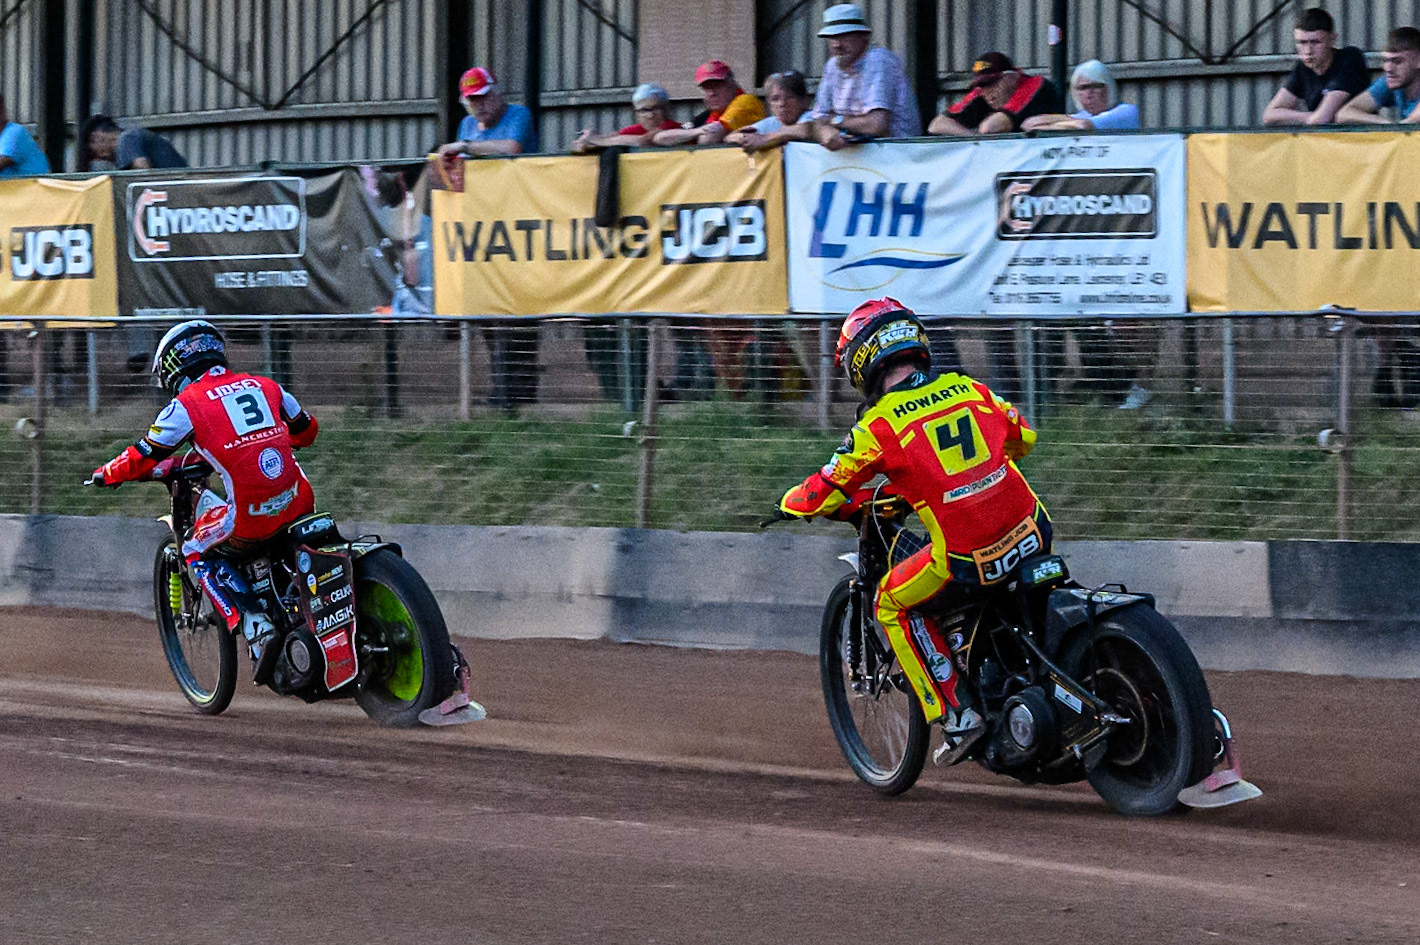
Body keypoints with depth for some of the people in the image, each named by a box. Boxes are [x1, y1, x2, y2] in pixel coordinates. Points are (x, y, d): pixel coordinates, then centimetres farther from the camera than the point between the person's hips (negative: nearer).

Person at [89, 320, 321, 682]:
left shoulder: (186, 405, 2)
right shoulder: (265, 386, 16)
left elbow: (143, 458, 6)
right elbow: (306, 429, 28)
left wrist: (106, 474, 26)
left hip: (250, 517, -5)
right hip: (299, 501, 5)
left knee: (198, 554, 19)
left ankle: (256, 629, 1)